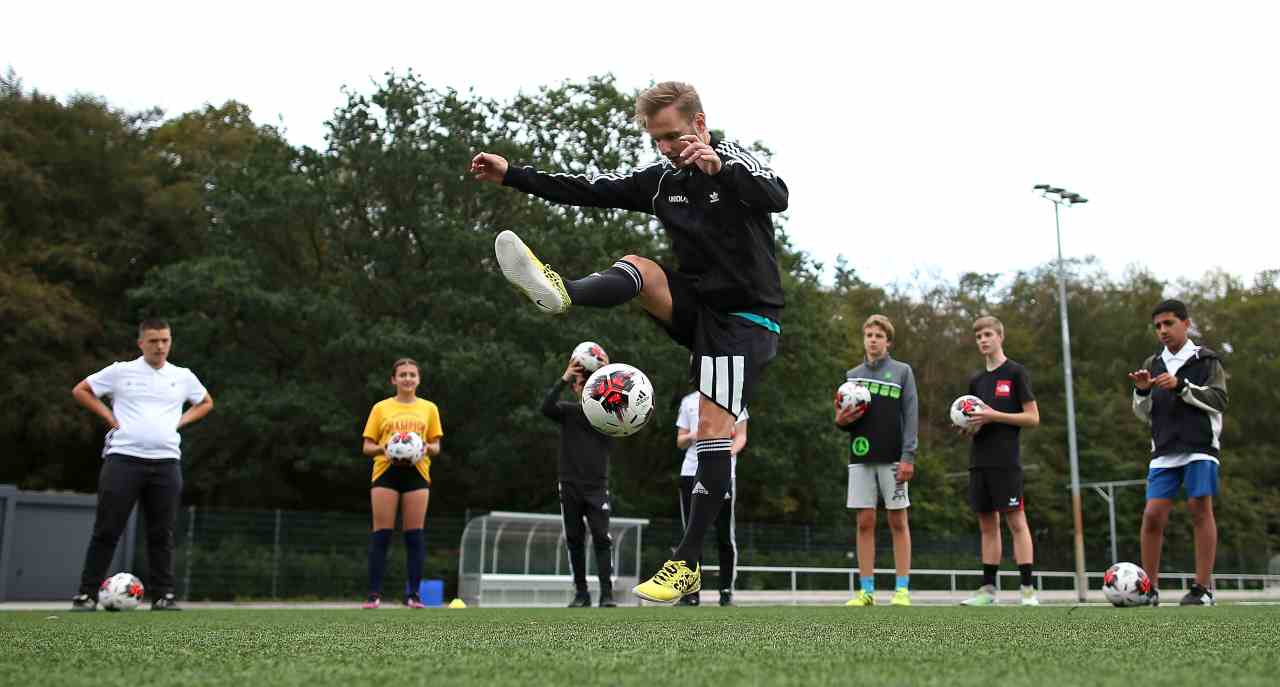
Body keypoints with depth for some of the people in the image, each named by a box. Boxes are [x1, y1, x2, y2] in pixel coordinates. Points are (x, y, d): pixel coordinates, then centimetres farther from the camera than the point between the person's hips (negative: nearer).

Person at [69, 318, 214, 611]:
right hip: (124, 458, -2)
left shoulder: (183, 377, 11)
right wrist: (109, 417, 2)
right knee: (107, 530, -3)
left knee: (162, 533, 3)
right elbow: (80, 391, 13)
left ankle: (163, 595, 8)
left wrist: (181, 421, 10)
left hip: (166, 462, 2)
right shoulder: (120, 371, 4)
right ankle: (87, 593, 4)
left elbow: (206, 403, 27)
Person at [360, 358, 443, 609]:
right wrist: (382, 448, -13)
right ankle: (374, 594, -3)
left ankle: (413, 593, 1)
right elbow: (367, 447, 9)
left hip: (417, 472, 1)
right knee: (381, 534, -5)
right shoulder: (381, 408, 10)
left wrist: (427, 448, -9)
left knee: (414, 534, -2)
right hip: (386, 471, -1)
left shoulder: (429, 408, 13)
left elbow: (436, 446, 14)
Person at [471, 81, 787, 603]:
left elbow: (778, 198, -29)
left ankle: (688, 563, -14)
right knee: (637, 268, -18)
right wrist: (512, 175, 2)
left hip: (745, 316, -5)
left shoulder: (735, 160, -9)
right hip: (696, 305, 6)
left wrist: (721, 167, -44)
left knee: (712, 424, -16)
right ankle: (562, 293, -52)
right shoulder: (660, 179, 6)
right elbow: (587, 191, 7)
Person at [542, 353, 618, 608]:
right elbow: (546, 407, -17)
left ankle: (607, 594, -11)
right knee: (574, 540, 5)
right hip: (570, 486, 1)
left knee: (602, 538, -10)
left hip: (597, 486, -1)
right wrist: (564, 378, -24)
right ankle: (581, 593, 14)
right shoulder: (567, 411, 3)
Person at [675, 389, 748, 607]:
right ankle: (691, 593, 4)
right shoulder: (688, 402, 17)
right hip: (692, 472, 3)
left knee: (725, 535, -1)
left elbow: (741, 436, 6)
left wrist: (730, 452, -15)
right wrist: (691, 437, -5)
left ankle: (727, 591, 7)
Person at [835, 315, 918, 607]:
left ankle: (902, 589, 3)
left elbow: (911, 416, -2)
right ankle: (866, 590, 5)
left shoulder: (902, 372, 5)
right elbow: (843, 419, 18)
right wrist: (840, 420, -6)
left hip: (892, 459, -3)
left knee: (898, 522, 0)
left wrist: (908, 457, -10)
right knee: (865, 522, 1)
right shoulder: (852, 375, 15)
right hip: (861, 458, 3)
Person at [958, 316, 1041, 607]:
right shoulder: (976, 381, 17)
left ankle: (1028, 590, -7)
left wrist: (994, 416, -14)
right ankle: (988, 589, 10)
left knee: (1016, 520, -8)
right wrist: (967, 427, 0)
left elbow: (1033, 417, -5)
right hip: (979, 460, 6)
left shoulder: (1016, 373, -1)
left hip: (1006, 460, -6)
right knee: (987, 524, 7)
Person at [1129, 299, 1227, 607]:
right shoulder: (1153, 364, 15)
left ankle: (1203, 587, -4)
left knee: (1200, 509, -8)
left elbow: (1218, 401, -6)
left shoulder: (1206, 360, 5)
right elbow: (1145, 414, 16)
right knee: (1153, 515, -6)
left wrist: (1182, 386, -18)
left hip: (1200, 446, -3)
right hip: (1164, 449, 3)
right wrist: (1142, 392, -5)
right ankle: (1150, 587, 3)